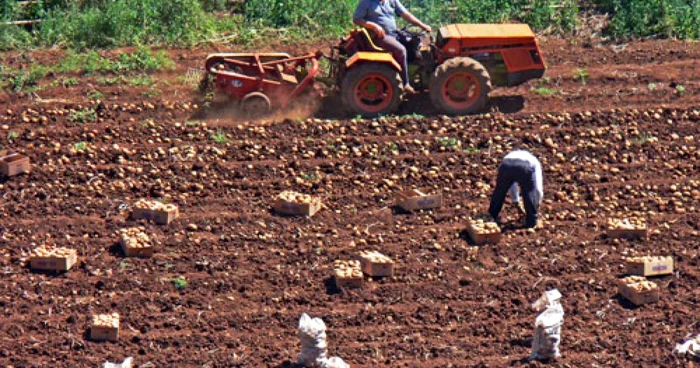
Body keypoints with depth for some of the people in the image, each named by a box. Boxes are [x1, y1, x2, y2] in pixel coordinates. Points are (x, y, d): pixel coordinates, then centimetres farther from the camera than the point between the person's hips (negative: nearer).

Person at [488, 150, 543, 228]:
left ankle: (492, 217, 37)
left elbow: (512, 187, 52)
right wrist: (536, 206, 46)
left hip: (506, 165, 3)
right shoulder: (535, 162, 37)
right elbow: (538, 188, 33)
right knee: (530, 194, 19)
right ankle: (531, 221, 23)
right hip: (524, 168, -3)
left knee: (500, 192, 26)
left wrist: (517, 204, 61)